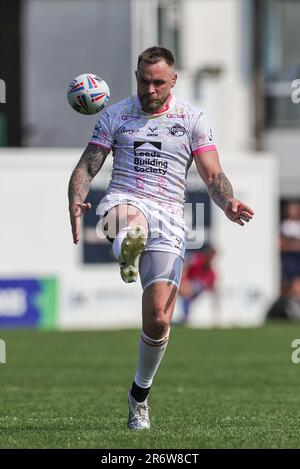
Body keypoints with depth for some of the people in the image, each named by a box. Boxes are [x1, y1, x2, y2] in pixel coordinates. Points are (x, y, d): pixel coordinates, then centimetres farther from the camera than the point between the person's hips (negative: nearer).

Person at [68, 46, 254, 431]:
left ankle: (140, 393, 15)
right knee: (129, 219, -42)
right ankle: (126, 254, -75)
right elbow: (87, 166, 8)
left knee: (158, 320, -6)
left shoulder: (192, 119, 10)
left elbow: (213, 175, 6)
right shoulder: (116, 115, 11)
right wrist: (76, 203, -13)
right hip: (123, 201, 0)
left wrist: (228, 204, -17)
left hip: (168, 220, 0)